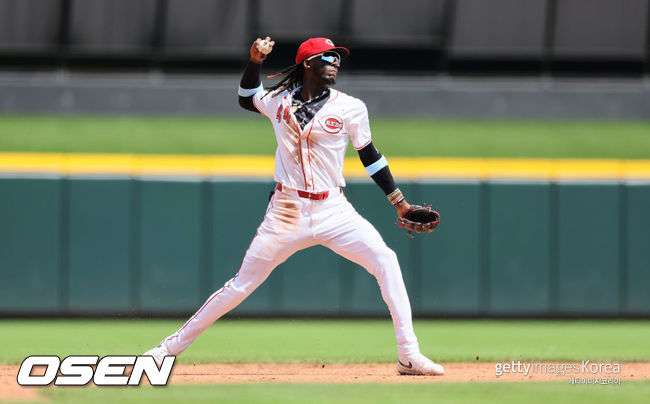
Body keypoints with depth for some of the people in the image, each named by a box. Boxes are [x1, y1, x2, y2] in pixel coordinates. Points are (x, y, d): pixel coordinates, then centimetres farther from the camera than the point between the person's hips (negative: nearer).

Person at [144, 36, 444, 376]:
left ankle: (408, 356, -14)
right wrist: (255, 62, 9)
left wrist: (399, 202, 10)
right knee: (242, 284, 1)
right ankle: (172, 346, 12)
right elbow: (246, 98, 26)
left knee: (385, 262, -17)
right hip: (287, 213, 0)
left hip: (333, 211, 0)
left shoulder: (350, 108, 1)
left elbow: (369, 156, 10)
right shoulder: (278, 100, 5)